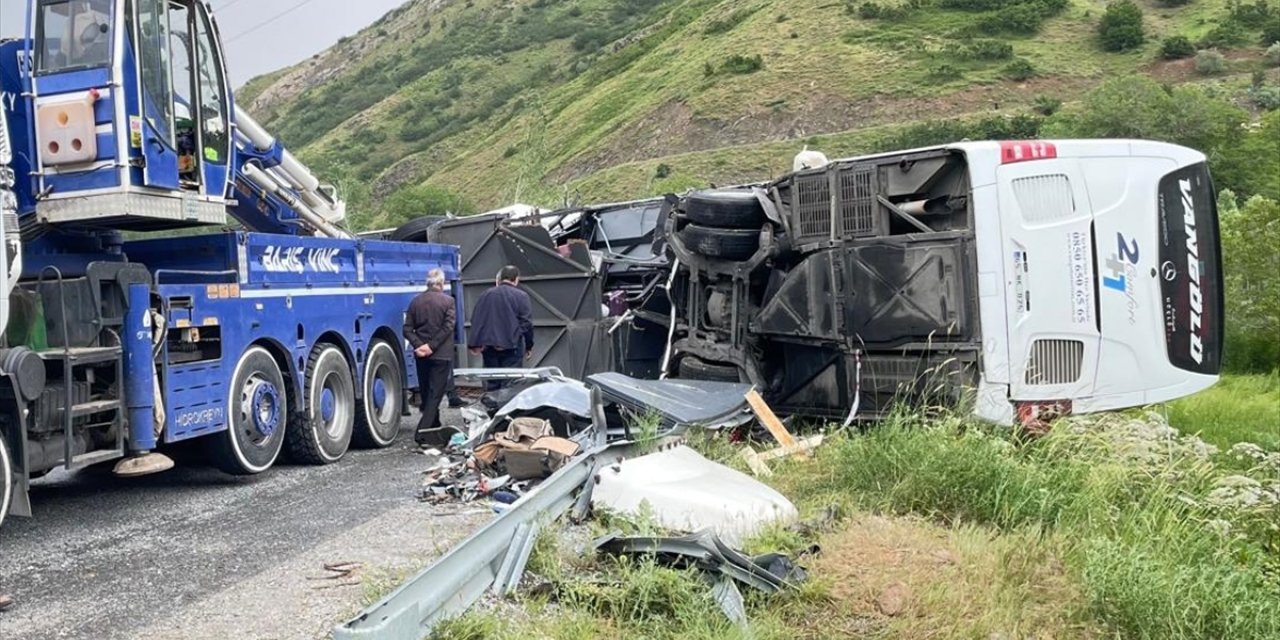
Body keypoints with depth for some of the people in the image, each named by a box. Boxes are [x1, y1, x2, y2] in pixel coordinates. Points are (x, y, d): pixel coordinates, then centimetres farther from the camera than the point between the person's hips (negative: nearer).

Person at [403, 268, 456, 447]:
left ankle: (434, 430, 22)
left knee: (426, 393, 14)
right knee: (435, 393, -3)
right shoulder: (448, 301, -6)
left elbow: (408, 329, -1)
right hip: (441, 355, -4)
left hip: (421, 355, 4)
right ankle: (423, 431, -13)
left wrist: (419, 345, -8)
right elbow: (447, 327, -15)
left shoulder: (415, 302, 6)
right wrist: (432, 346, -14)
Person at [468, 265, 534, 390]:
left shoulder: (484, 295, 9)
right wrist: (529, 346, 3)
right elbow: (527, 323, -5)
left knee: (492, 382, 10)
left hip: (488, 346, 4)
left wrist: (475, 344, 7)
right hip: (511, 346, -4)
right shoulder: (520, 296, -4)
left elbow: (475, 321, 6)